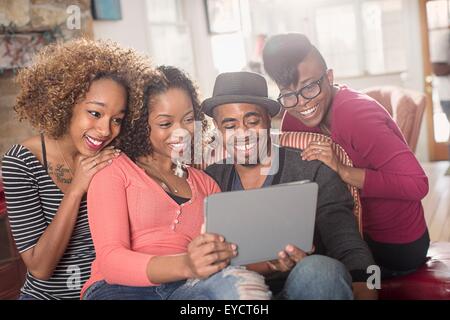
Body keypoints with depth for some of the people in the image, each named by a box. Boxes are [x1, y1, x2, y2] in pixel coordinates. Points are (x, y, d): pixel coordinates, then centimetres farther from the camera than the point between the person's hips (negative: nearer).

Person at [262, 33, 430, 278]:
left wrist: (343, 172, -35)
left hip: (397, 247, -7)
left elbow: (417, 184, -32)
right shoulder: (293, 117, -5)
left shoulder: (358, 115, -28)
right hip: (356, 234, 7)